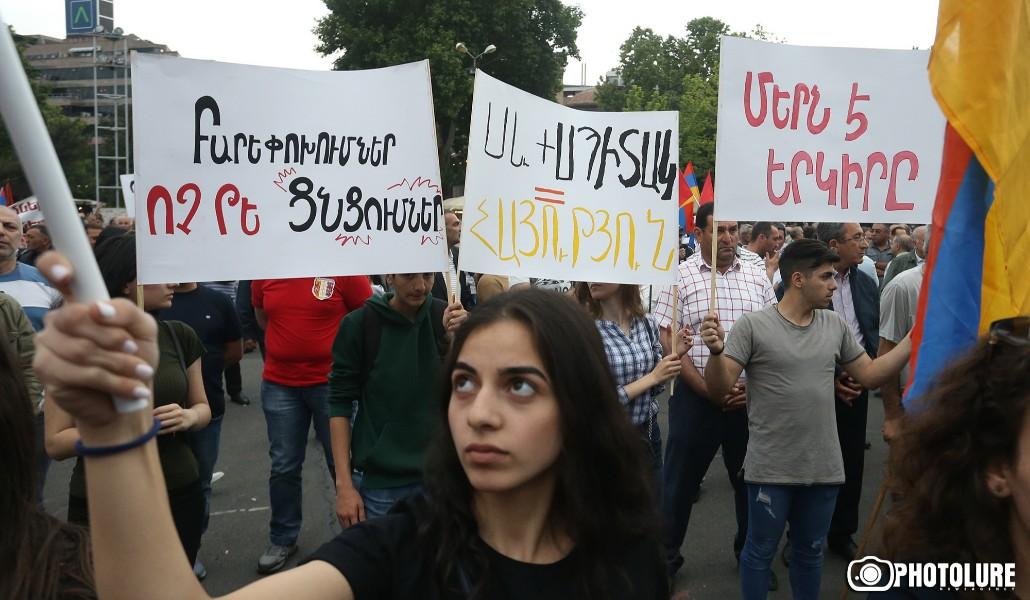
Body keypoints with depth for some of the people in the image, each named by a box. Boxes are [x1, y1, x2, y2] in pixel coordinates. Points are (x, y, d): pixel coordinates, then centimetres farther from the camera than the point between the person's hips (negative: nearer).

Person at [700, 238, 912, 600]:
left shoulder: (835, 325, 4)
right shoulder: (753, 325, -11)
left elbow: (870, 375, 10)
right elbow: (719, 389, -13)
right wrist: (716, 351, -33)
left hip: (823, 467, 5)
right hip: (771, 469, -4)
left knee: (810, 551, 20)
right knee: (760, 551, 11)